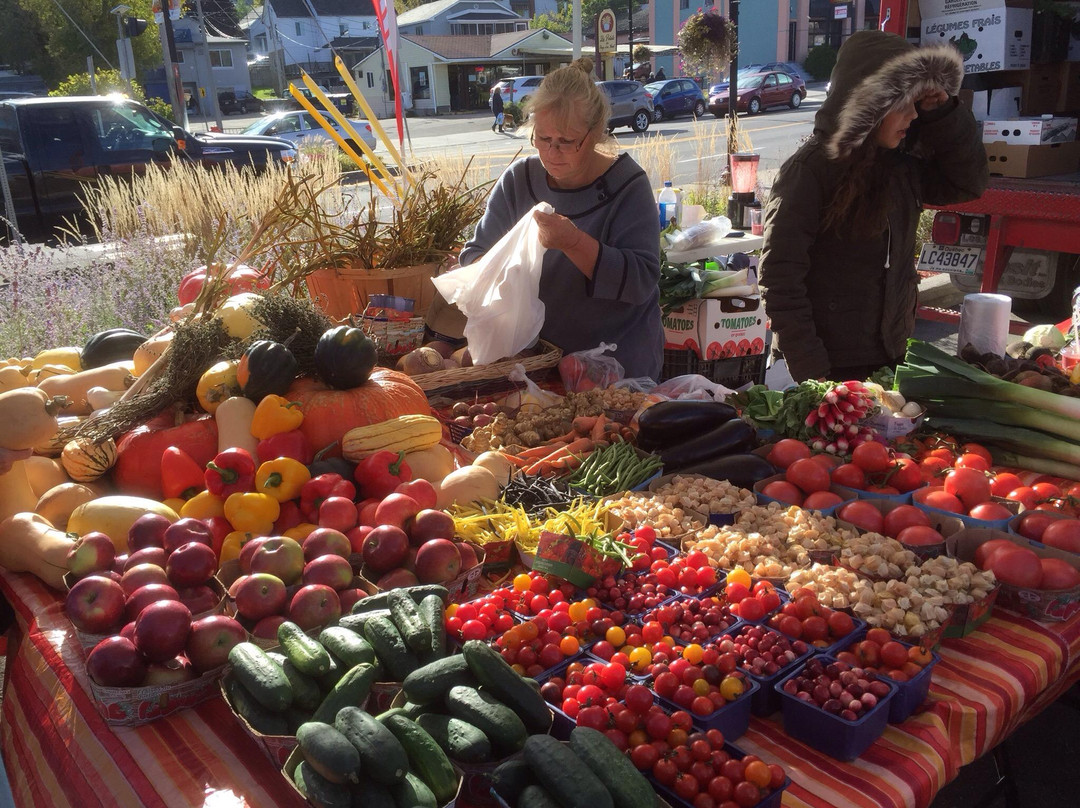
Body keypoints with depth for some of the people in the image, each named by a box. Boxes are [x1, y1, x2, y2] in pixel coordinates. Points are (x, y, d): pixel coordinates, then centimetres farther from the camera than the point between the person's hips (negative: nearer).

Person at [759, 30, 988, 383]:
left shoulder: (900, 167, 4)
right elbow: (780, 278, -19)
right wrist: (809, 369, -21)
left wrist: (940, 112, 0)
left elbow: (967, 182, 15)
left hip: (890, 354, 7)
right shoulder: (809, 171, -15)